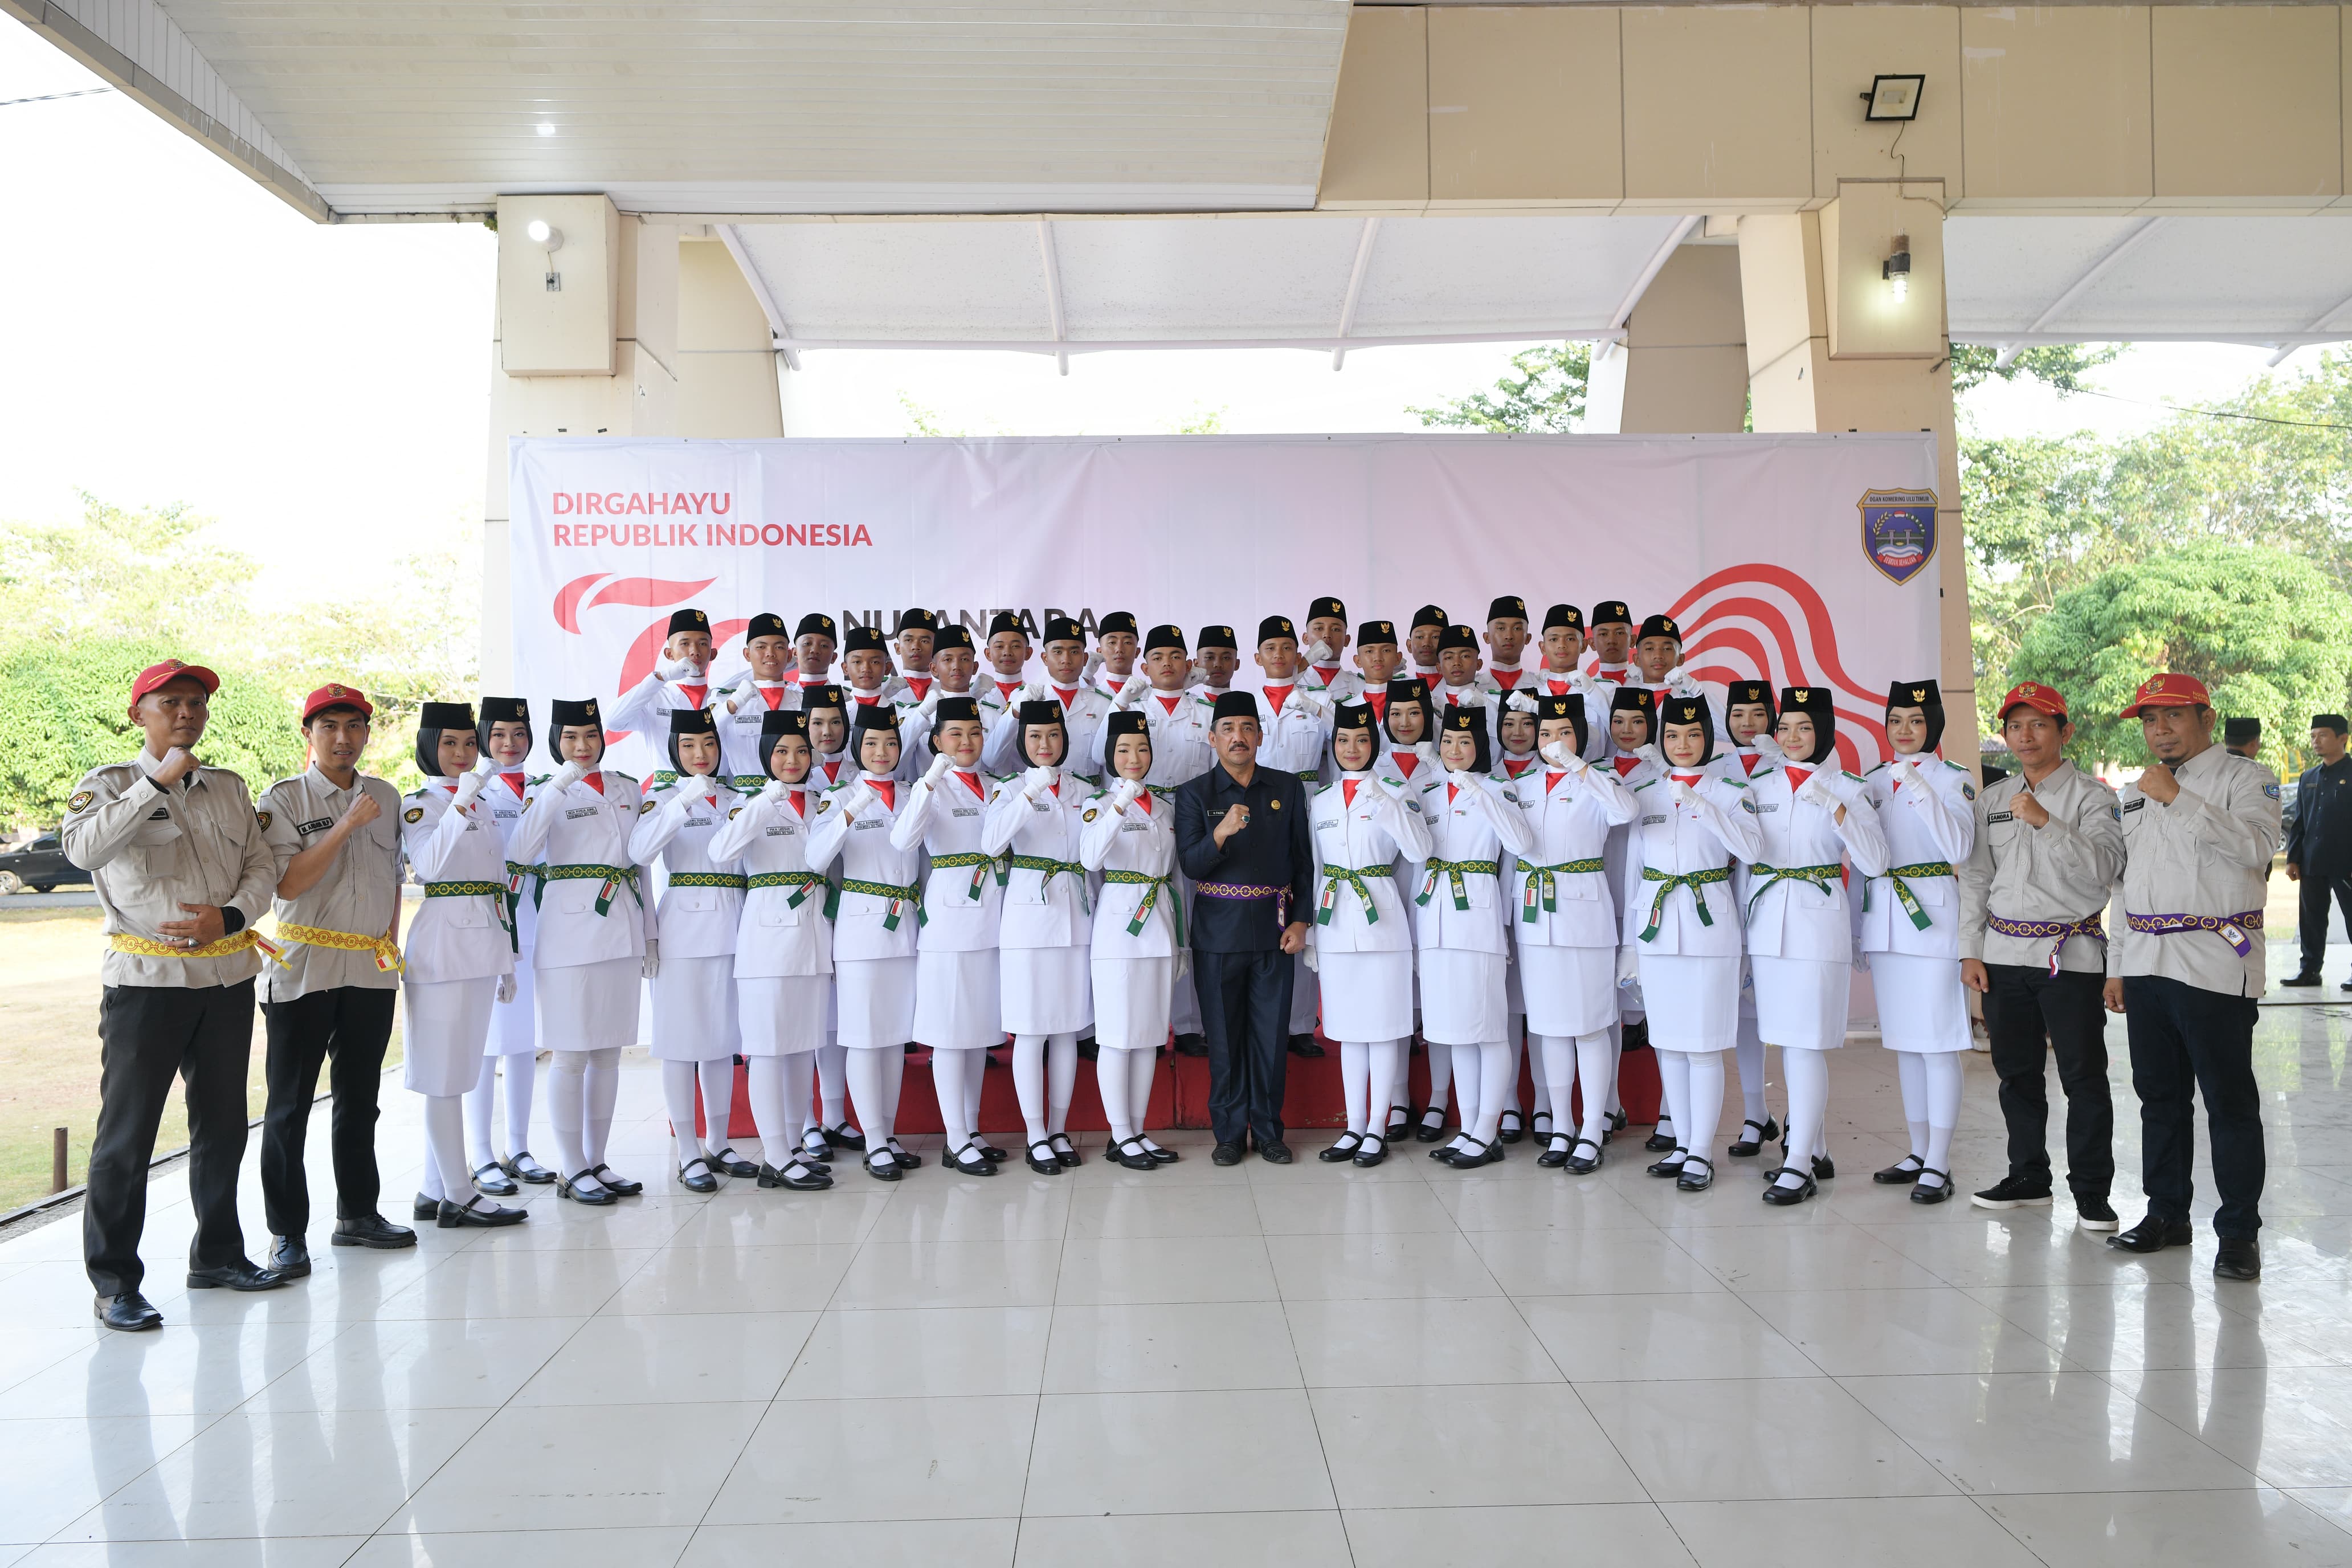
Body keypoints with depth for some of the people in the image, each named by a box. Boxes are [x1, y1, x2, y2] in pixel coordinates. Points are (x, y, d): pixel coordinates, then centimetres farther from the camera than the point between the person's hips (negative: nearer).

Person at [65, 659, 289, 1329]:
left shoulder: (229, 788, 12)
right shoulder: (109, 784, -1)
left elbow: (263, 868, 8)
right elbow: (84, 849, -21)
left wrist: (230, 916, -10)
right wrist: (157, 783, -23)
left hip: (228, 977, 5)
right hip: (146, 979, -5)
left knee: (222, 1122, 14)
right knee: (127, 1132, -2)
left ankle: (218, 1254, 27)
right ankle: (113, 1281, 6)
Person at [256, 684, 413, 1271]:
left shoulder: (386, 797, 10)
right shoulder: (283, 798, -5)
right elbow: (289, 882, -15)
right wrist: (348, 825, -19)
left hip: (373, 970, 5)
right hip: (304, 969, -5)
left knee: (360, 1099, 14)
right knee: (290, 1105, 0)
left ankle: (357, 1213, 25)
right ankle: (286, 1231, 9)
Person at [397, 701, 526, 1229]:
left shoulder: (483, 806, 19)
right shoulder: (418, 805, -3)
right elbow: (429, 864, -23)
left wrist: (506, 959, 20)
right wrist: (459, 804, -30)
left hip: (482, 946, 8)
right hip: (443, 943, -8)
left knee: (456, 1071, 11)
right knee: (444, 1074, -4)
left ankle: (434, 1191, 18)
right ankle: (458, 1196, 0)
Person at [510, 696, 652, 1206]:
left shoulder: (627, 788, 13)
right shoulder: (547, 792, -1)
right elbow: (522, 852, -20)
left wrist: (649, 933, 14)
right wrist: (558, 786, -22)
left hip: (622, 930, 5)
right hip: (571, 931, -5)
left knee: (609, 1052, 10)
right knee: (571, 1054, -1)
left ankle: (596, 1160, 20)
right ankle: (571, 1170, 8)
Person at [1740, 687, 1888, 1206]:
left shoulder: (1847, 789, -1)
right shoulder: (1759, 786, 11)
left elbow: (1874, 863, -11)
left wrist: (1836, 809, -20)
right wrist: (1740, 932, 14)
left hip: (1817, 924, -5)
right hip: (1767, 924, 5)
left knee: (1807, 1043, -7)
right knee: (1786, 1041, 9)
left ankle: (1799, 1164, -3)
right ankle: (1815, 1150, 22)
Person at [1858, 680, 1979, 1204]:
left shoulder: (1952, 779, -2)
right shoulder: (1872, 779, 12)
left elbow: (1960, 849, -16)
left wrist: (1920, 792, -22)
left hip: (1932, 914, -6)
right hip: (1883, 917, 6)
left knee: (1938, 1042, -5)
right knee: (1903, 1041, 11)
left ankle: (1939, 1164, 0)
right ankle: (1919, 1153, 21)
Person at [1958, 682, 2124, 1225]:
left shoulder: (2092, 796, -1)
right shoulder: (1992, 799, 12)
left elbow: (2103, 868, -15)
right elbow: (1975, 878, 13)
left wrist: (2046, 823, -23)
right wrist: (1971, 950, 8)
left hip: (2070, 953, -4)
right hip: (2004, 954, 5)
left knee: (2083, 1075, -2)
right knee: (2017, 1073, 11)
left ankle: (2091, 1190, 7)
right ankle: (2029, 1177, 23)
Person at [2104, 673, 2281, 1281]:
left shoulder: (2245, 779, -1)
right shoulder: (2136, 793, 18)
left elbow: (2257, 844, -21)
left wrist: (2179, 799, -23)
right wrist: (2118, 965, 19)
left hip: (2215, 965, -6)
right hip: (2145, 963, 7)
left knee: (2230, 1101, -3)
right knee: (2159, 1096, 13)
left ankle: (2239, 1231, 5)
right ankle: (2167, 1214, 23)